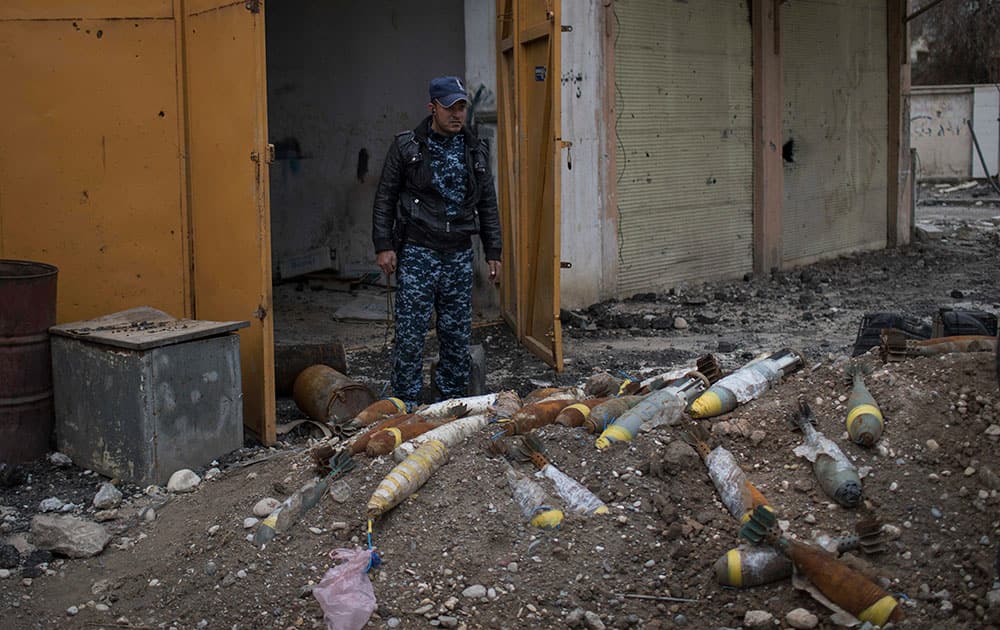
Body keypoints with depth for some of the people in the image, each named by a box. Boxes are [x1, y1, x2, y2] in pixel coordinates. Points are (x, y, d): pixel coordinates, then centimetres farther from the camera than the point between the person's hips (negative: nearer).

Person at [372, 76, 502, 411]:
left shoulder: (476, 150, 10)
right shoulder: (406, 146, -1)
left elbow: (488, 205, 15)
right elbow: (385, 198, 2)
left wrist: (493, 253, 11)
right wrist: (383, 245, -6)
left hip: (459, 255, 4)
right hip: (417, 253, -4)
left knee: (457, 334, 7)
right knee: (411, 334, -4)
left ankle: (453, 399, 19)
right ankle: (406, 404, 5)